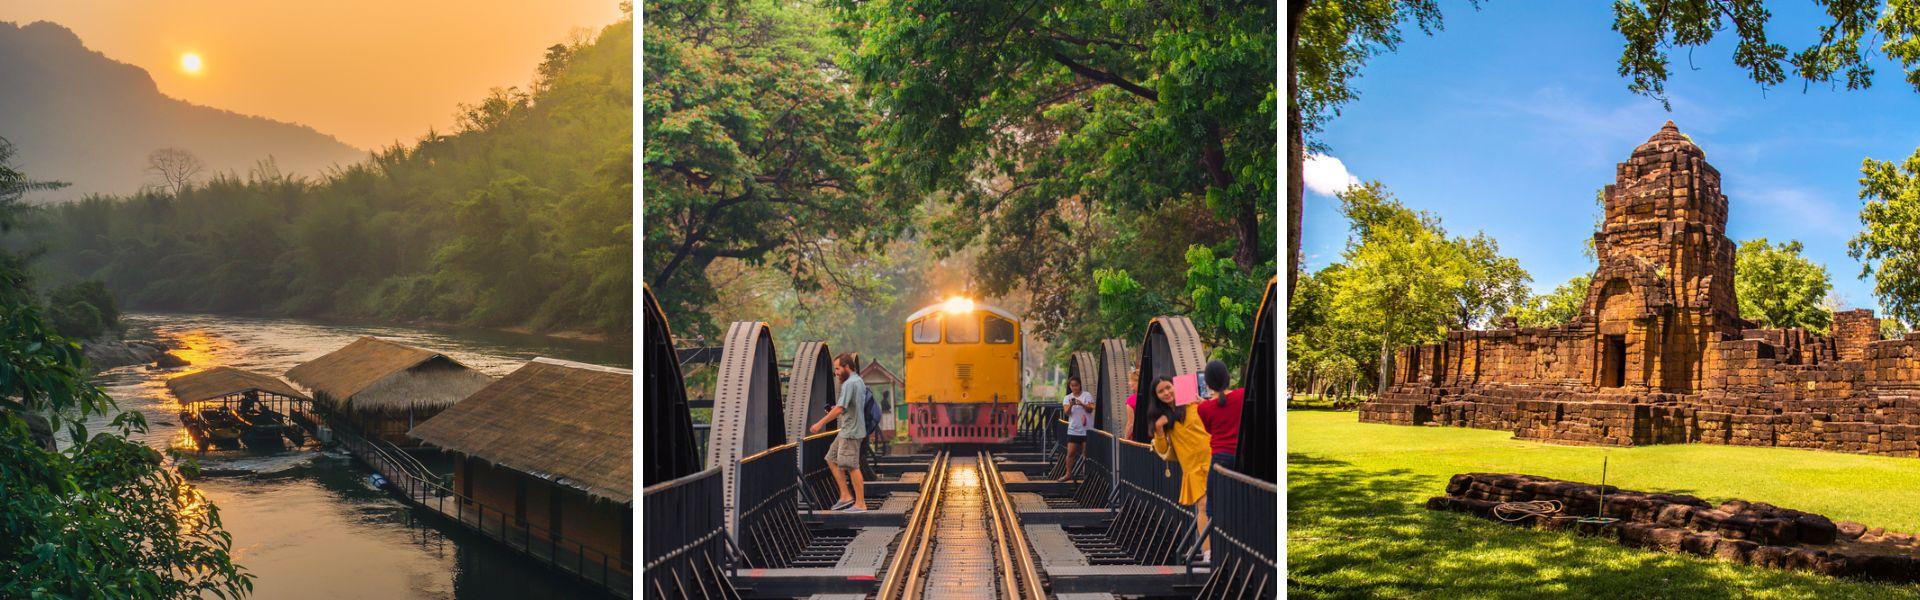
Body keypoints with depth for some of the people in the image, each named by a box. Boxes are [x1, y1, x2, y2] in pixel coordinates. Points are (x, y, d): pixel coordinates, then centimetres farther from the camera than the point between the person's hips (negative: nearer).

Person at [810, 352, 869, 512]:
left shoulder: (849, 384, -16)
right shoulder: (859, 382, 15)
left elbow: (840, 409, -24)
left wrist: (820, 423, -21)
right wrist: (835, 412, 11)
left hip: (850, 431, -10)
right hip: (846, 431, 10)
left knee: (852, 466, -6)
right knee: (832, 459, 14)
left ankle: (860, 503, -1)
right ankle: (846, 496, 14)